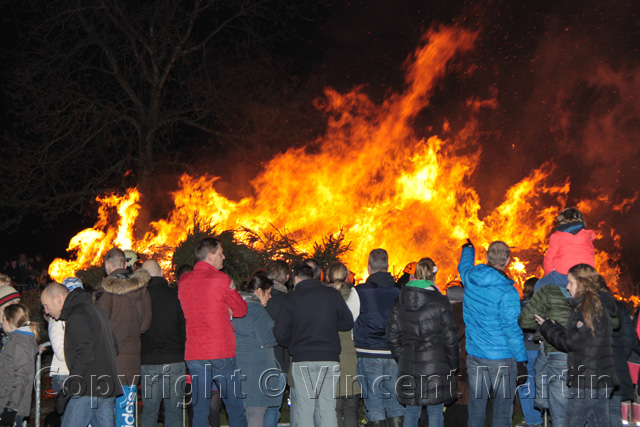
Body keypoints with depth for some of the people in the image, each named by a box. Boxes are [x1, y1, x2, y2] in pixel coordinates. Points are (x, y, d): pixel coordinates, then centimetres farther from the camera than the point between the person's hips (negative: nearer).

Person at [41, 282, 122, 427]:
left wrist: (70, 385, -14)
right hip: (107, 388, 9)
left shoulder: (77, 316, -11)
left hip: (88, 390, -9)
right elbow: (114, 347, 24)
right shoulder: (95, 309, 20)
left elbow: (84, 354, -20)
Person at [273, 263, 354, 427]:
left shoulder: (291, 299, 1)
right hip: (330, 358, 1)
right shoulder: (332, 294, 4)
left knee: (305, 410, 3)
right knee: (328, 409, 5)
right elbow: (348, 323, 7)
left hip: (302, 360, -1)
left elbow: (280, 333, -2)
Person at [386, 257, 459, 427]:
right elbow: (450, 337, -7)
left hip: (408, 366, 4)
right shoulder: (440, 302, -10)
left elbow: (392, 336, 6)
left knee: (411, 411, 14)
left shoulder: (399, 302, 3)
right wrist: (452, 365, 4)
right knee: (435, 413, 5)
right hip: (436, 366, -4)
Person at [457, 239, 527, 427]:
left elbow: (464, 265, 24)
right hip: (502, 358, -5)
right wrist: (521, 361, -10)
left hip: (474, 356, 5)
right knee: (502, 409, 3)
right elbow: (512, 329, -17)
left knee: (476, 407, 12)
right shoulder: (507, 292, -17)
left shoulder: (470, 279, -1)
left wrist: (468, 248, 45)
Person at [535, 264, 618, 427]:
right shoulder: (599, 305, 14)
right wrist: (551, 324, 8)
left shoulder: (587, 308, -16)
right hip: (602, 380, 10)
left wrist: (546, 326, -1)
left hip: (587, 383, -10)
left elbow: (570, 342, -14)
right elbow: (575, 337, 14)